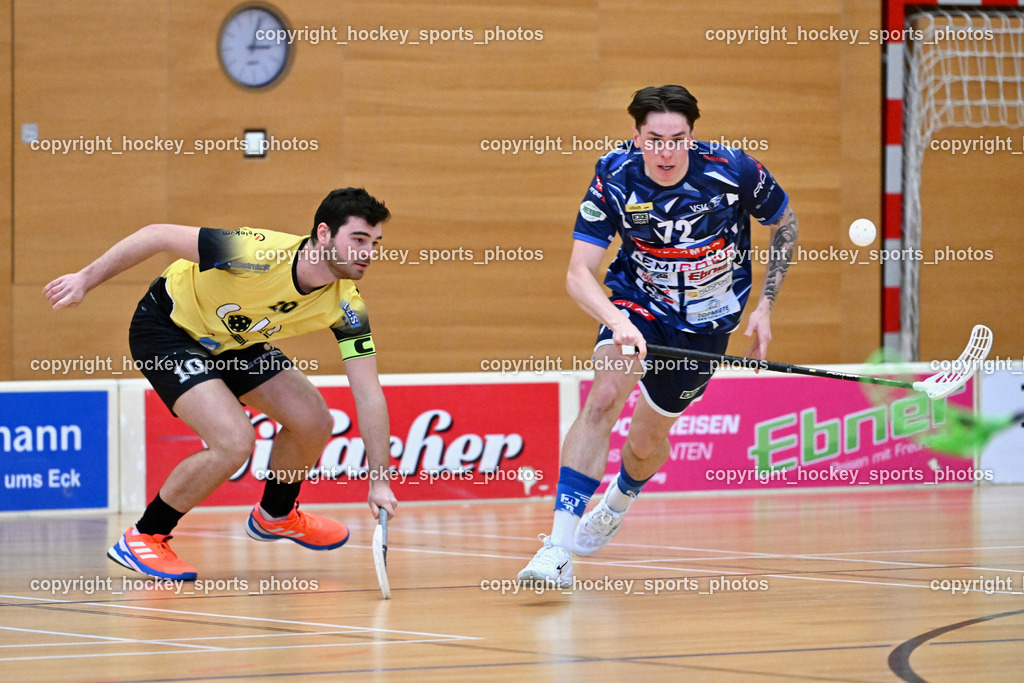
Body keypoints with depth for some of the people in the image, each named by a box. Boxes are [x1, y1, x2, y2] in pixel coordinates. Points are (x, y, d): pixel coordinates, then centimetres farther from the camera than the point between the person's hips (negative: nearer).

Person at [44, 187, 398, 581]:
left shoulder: (346, 307, -19)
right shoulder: (258, 255, -36)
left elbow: (368, 394, -14)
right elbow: (158, 237, -27)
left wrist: (379, 481, -21)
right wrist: (86, 279, -21)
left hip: (234, 343, 7)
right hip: (167, 328, -7)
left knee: (315, 422, 1)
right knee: (234, 440, -24)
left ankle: (275, 515, 32)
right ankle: (142, 539, -5)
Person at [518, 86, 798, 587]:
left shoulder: (733, 171, -23)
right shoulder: (614, 177, -23)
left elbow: (784, 223, -2)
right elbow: (579, 273, -25)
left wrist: (765, 305, -4)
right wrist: (616, 321, -45)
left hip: (706, 323, 1)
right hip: (637, 306, -1)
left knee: (646, 440, 10)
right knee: (603, 399, -29)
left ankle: (618, 502, 49)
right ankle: (559, 547, -31)